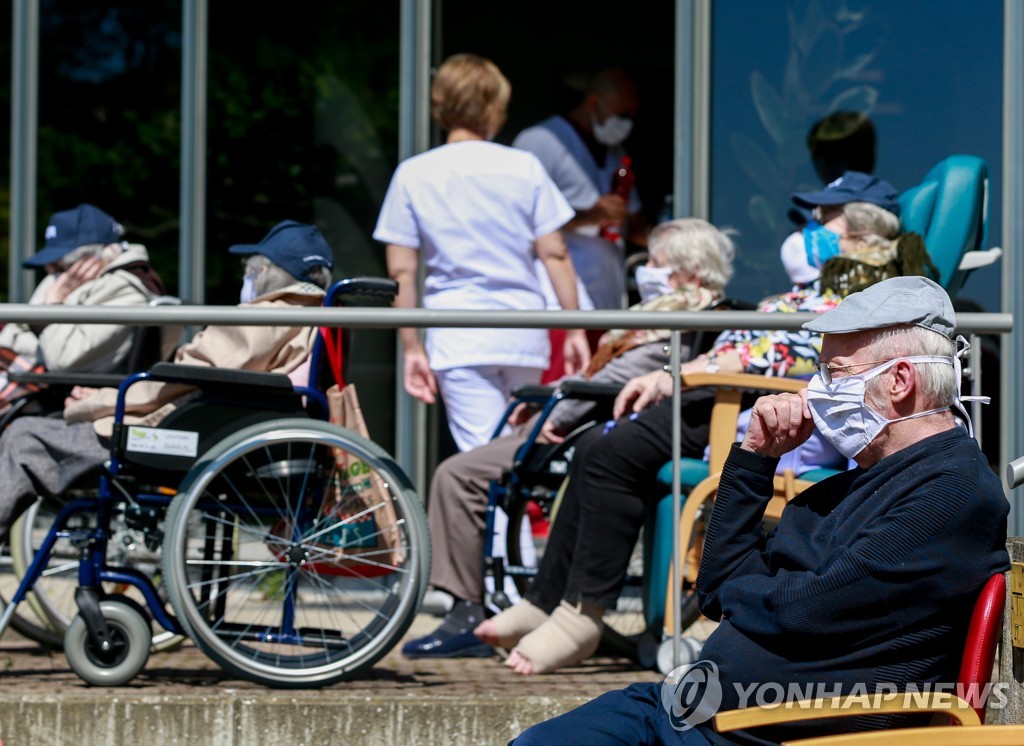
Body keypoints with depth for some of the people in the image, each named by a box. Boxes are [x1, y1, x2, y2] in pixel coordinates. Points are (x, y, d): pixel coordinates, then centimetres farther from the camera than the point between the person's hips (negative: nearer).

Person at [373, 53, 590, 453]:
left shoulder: (413, 175, 1)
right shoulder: (525, 168, 2)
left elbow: (402, 272, 0)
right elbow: (554, 254, 2)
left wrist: (412, 348, 6)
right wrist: (575, 330, 9)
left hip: (458, 340, -1)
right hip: (525, 337, 1)